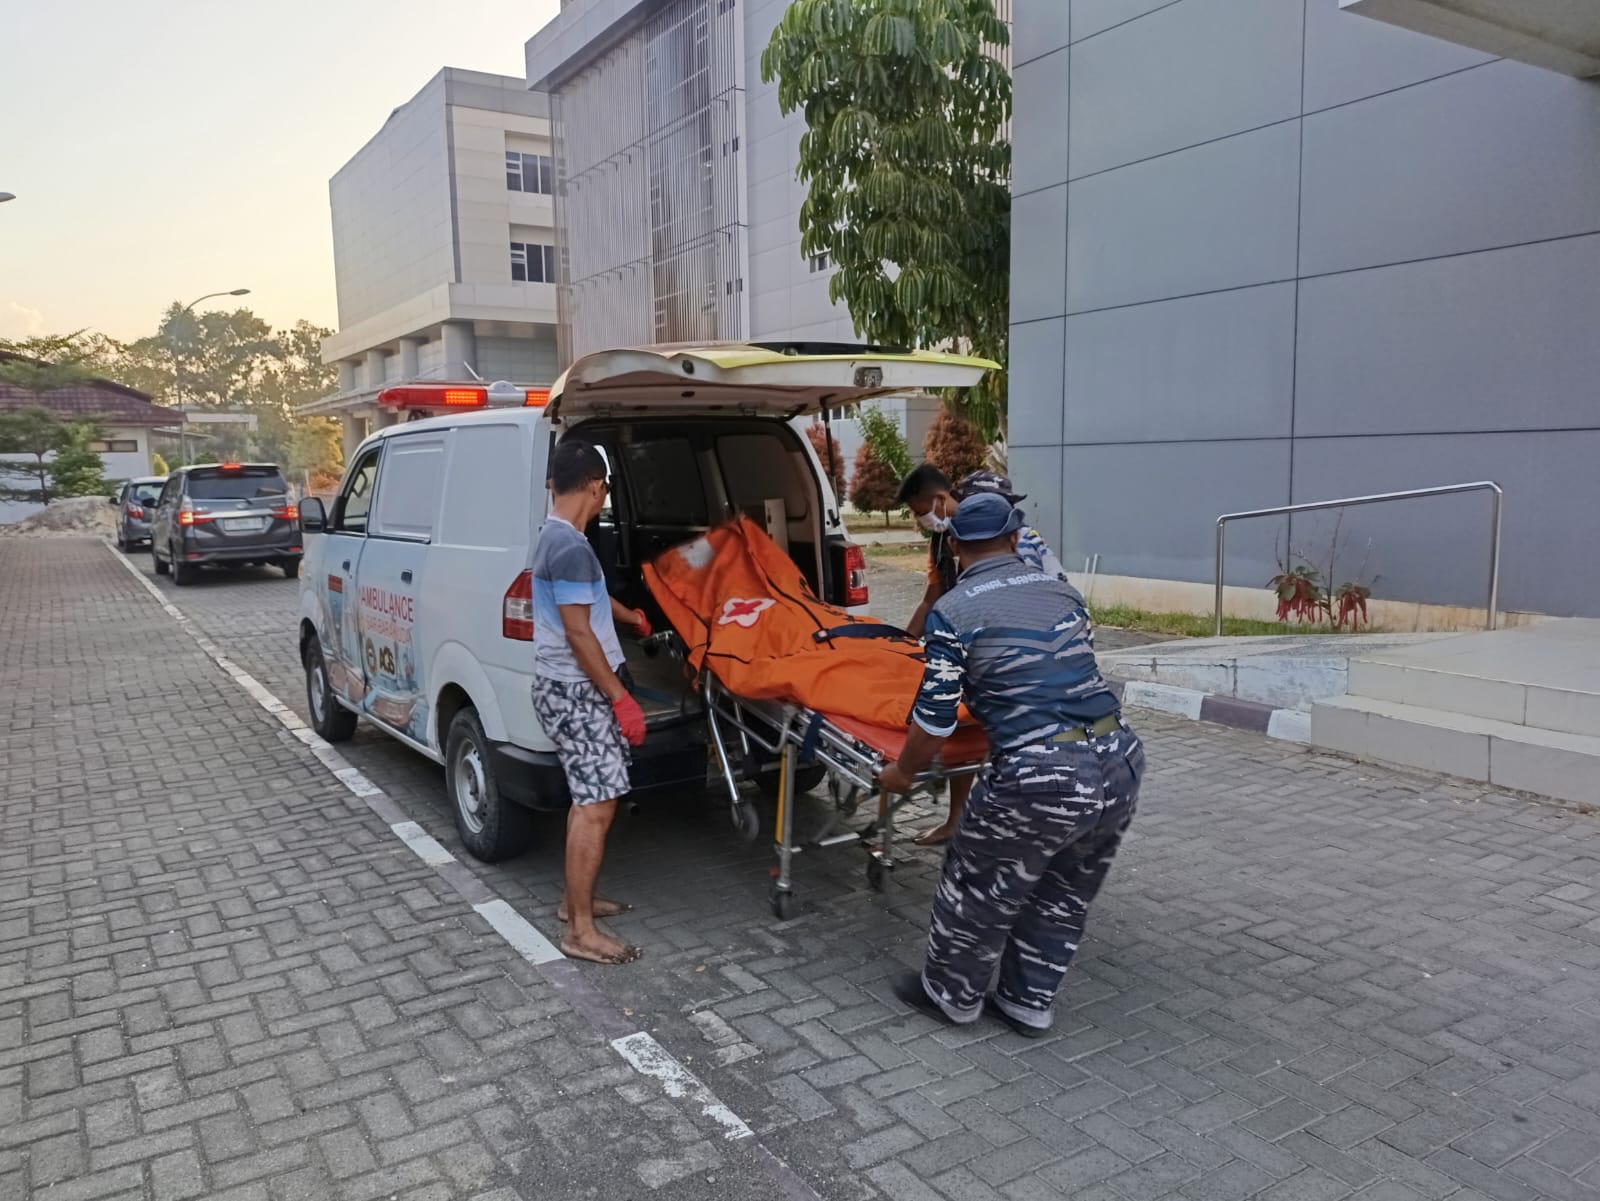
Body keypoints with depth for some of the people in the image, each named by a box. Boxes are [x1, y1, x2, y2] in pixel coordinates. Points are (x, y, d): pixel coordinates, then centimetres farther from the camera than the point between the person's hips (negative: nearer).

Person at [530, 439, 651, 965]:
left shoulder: (553, 538, 12)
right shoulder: (572, 548, -21)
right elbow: (578, 633, -23)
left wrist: (629, 617, 49)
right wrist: (621, 698, -19)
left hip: (566, 687, 10)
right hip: (576, 691, -10)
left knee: (587, 799, 18)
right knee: (597, 806, -8)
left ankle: (577, 899, 29)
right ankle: (581, 931, -3)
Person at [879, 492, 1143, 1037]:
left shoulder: (952, 612, -5)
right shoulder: (1063, 590, 13)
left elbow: (935, 717, -5)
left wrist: (903, 772, 13)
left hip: (1039, 778, -6)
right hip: (1120, 760, 6)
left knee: (979, 890, 17)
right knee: (1064, 896, 23)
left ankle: (951, 993, 35)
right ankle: (1029, 1002, 37)